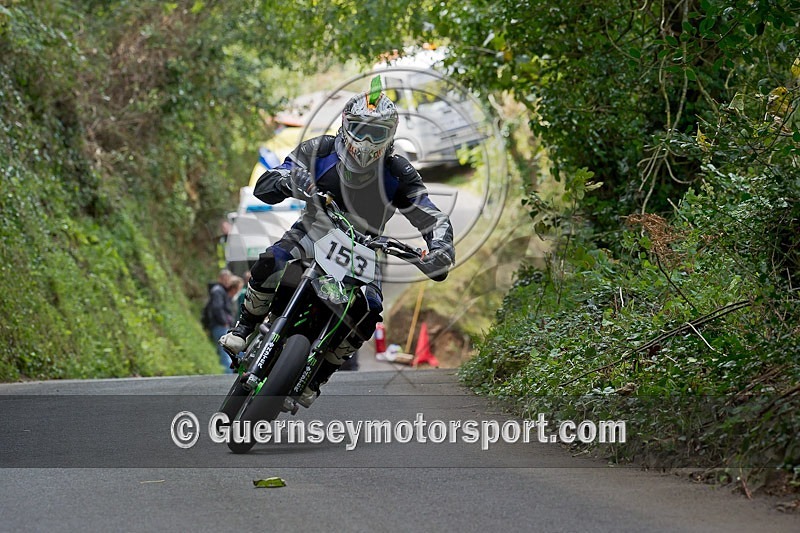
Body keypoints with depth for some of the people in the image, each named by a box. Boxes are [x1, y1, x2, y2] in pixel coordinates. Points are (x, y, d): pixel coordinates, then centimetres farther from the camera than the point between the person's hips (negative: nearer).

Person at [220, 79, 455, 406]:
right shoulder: (320, 151, -18)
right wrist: (288, 181, -48)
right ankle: (244, 328, -3)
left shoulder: (398, 175, -17)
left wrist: (441, 252, -40)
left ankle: (317, 378, -5)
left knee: (368, 313, -25)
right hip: (314, 231, -1)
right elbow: (263, 186, -23)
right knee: (268, 265, -32)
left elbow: (434, 219, -16)